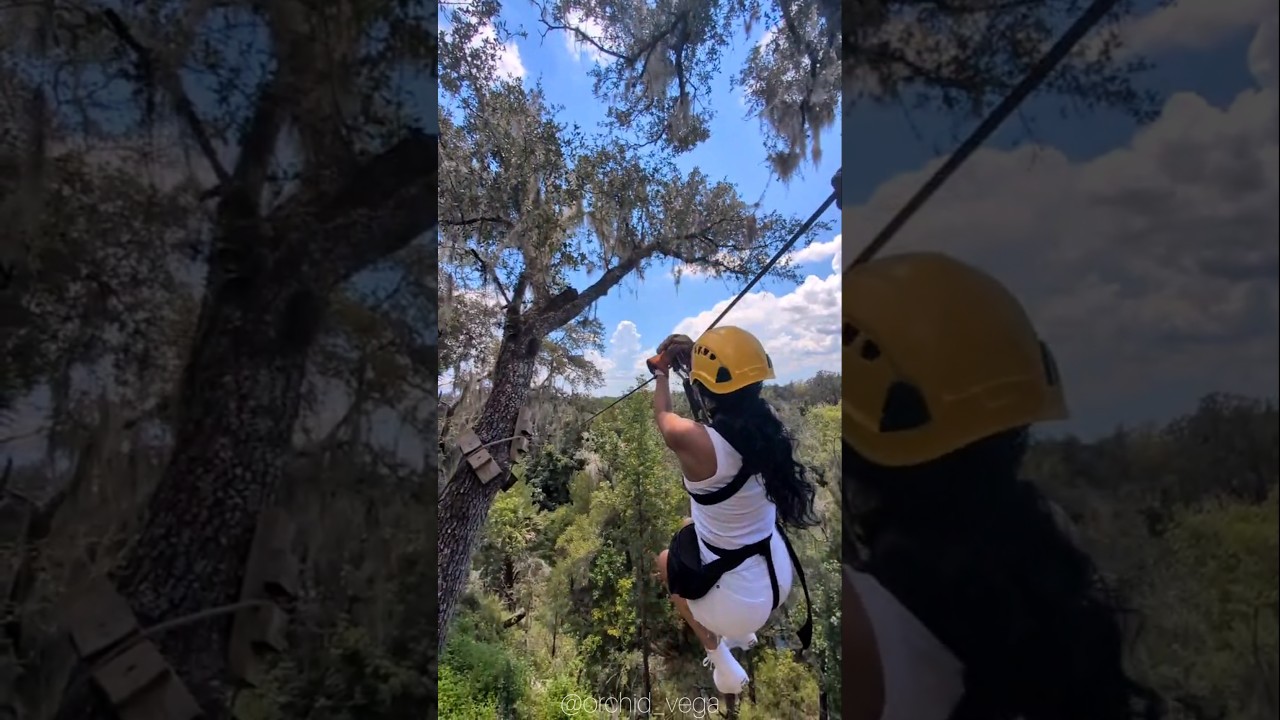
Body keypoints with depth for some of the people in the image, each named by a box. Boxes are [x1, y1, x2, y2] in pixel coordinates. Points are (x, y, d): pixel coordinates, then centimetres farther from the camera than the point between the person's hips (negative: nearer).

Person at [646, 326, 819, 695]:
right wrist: (691, 357, 13)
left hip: (738, 599, -5)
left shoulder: (692, 440, -29)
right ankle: (740, 631, 41)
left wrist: (663, 372, 13)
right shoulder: (766, 422, -13)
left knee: (665, 561, 28)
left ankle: (719, 657, 24)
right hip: (779, 576, 5)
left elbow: (663, 416, -4)